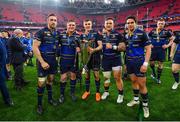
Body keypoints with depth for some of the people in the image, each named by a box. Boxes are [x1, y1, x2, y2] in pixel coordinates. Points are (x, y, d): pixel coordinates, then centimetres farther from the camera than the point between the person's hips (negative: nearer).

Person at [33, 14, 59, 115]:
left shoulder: (58, 33, 5)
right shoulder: (41, 32, -11)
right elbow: (35, 47, -14)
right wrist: (42, 62, -18)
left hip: (53, 60, 5)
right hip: (43, 60, -5)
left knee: (50, 79, 17)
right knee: (42, 83, -3)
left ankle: (50, 98, 34)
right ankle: (39, 104, 14)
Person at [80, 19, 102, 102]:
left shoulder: (96, 34, -4)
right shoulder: (82, 35, 8)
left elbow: (100, 46, -10)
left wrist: (94, 50, -27)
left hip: (95, 57, -3)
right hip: (86, 57, 4)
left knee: (96, 75, 0)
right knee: (87, 75, 11)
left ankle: (98, 92, 17)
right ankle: (87, 91, 28)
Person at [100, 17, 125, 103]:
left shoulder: (118, 34, -6)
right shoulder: (102, 35, 7)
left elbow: (123, 47, -13)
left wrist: (113, 47, -24)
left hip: (116, 59, -3)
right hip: (105, 59, 4)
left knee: (117, 77, -1)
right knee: (106, 77, 14)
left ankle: (120, 94, 17)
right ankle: (106, 91, 35)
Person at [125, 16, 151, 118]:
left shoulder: (141, 33, -9)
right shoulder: (126, 36, 8)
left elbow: (148, 49, -10)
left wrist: (145, 63, -18)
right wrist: (126, 62, 11)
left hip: (139, 62, -5)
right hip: (129, 62, 5)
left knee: (142, 85, 0)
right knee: (134, 81, 16)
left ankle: (145, 105, 17)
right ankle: (136, 99, 33)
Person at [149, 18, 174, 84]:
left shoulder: (166, 32, -2)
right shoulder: (152, 31, 1)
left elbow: (172, 39, 6)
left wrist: (168, 45, -7)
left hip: (162, 50, -1)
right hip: (153, 49, 1)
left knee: (160, 63, 4)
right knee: (151, 62, 4)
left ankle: (158, 77, 18)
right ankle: (153, 73, 34)